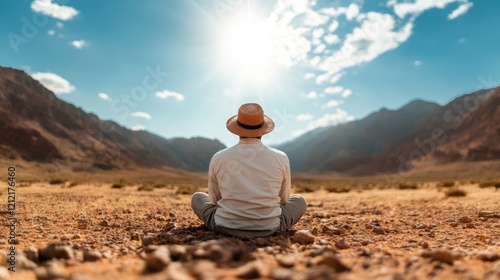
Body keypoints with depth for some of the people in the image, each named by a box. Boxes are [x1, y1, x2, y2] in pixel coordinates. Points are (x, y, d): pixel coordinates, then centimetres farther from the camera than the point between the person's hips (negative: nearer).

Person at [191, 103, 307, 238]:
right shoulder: (281, 158, -5)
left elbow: (215, 200, 8)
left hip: (226, 227, 0)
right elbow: (283, 199, 9)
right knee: (299, 200, 26)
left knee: (197, 197, 27)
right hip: (269, 229, 1)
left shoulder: (218, 158, -6)